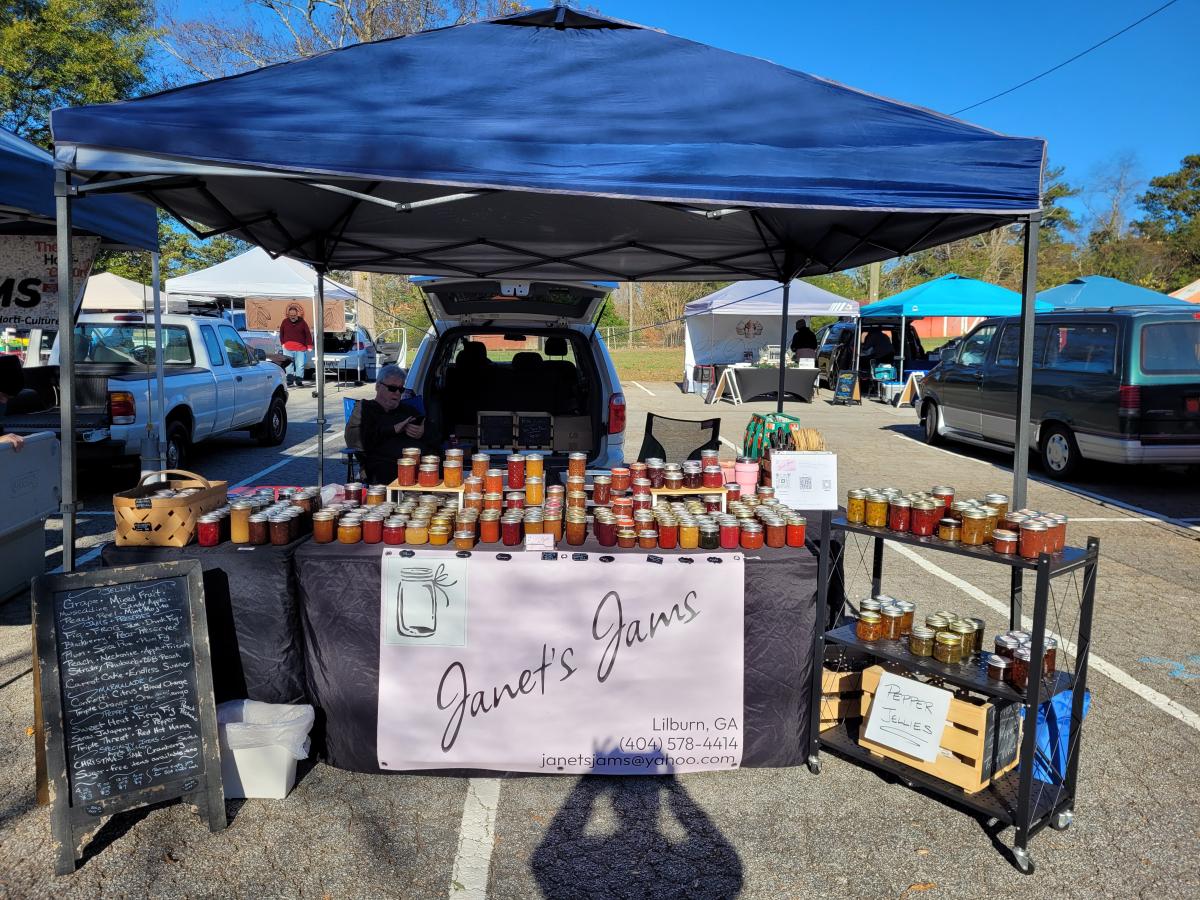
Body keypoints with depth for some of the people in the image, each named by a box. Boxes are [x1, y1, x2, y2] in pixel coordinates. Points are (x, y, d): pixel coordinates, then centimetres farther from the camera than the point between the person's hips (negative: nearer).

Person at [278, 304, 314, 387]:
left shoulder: (302, 322, 3)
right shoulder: (285, 322, 8)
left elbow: (308, 334, 2)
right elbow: (281, 334, 16)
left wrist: (309, 346, -3)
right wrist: (283, 343, 8)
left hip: (300, 349, -1)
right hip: (288, 348, 1)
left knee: (300, 365, -1)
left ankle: (299, 381, 7)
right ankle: (289, 381, 2)